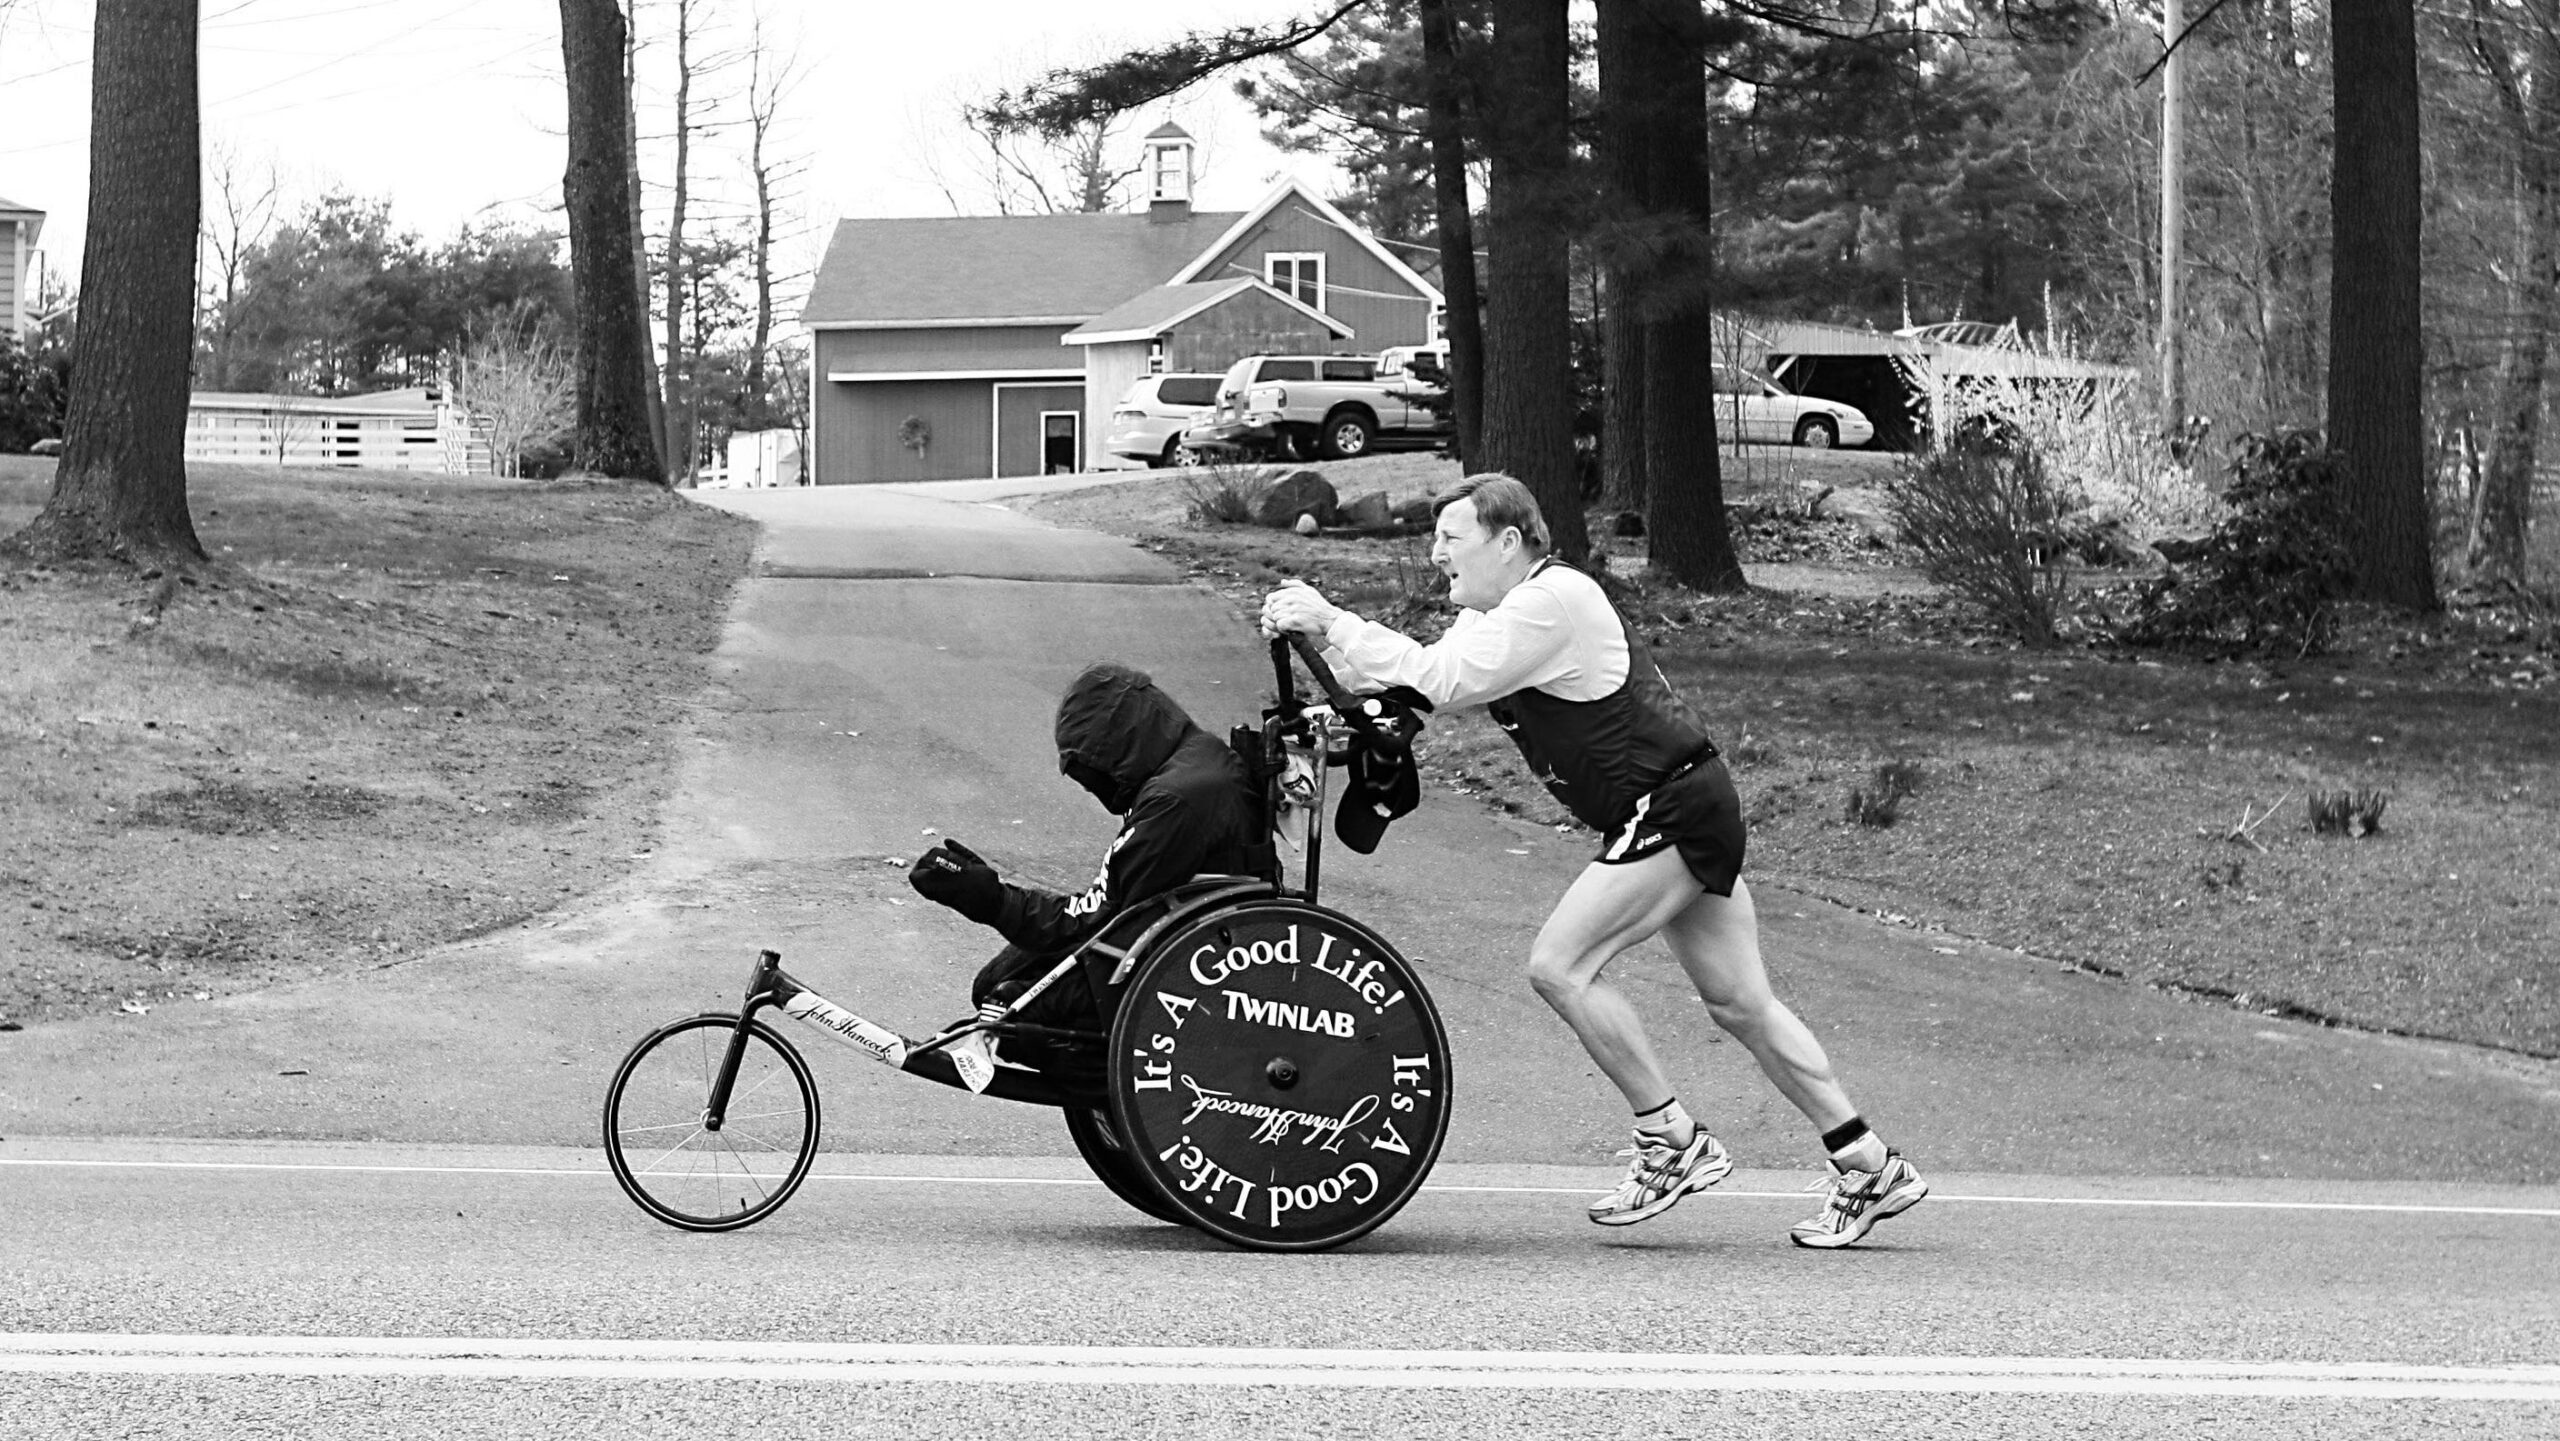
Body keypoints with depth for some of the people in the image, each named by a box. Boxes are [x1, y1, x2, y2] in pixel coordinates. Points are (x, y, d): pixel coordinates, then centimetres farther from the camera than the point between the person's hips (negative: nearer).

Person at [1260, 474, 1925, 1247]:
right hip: (1683, 810, 10)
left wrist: (1330, 623, -20)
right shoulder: (1497, 614, 13)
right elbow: (1416, 680, 8)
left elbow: (1437, 678, -24)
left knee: (1560, 965, -13)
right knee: (1740, 1005, 10)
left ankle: (1673, 1143, -4)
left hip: (1675, 809, -10)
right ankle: (1871, 1168, 15)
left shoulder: (1553, 603, -17)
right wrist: (1325, 635, -6)